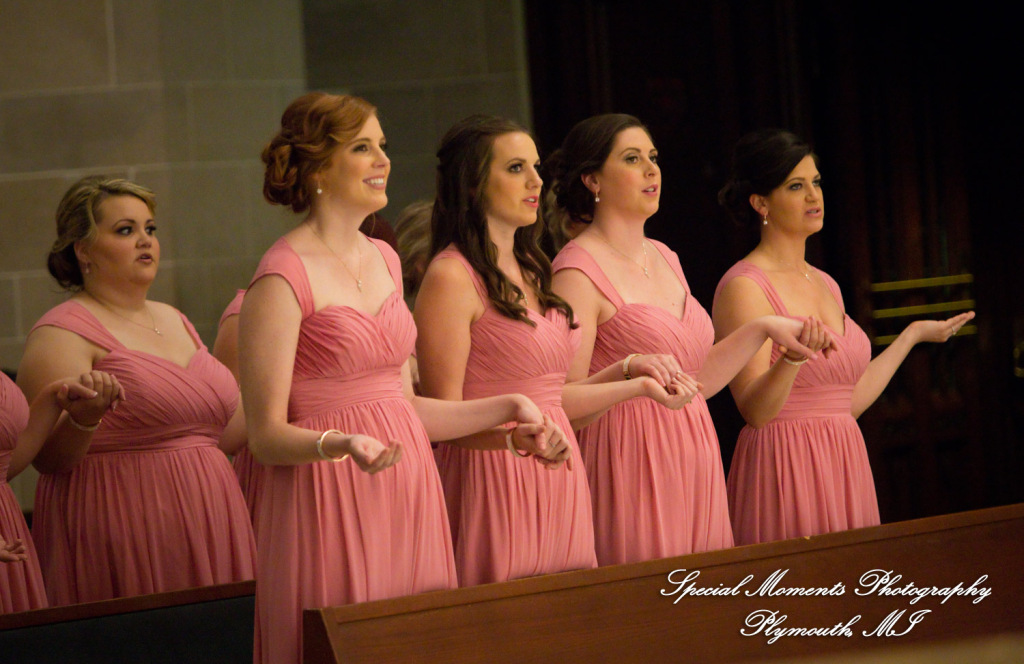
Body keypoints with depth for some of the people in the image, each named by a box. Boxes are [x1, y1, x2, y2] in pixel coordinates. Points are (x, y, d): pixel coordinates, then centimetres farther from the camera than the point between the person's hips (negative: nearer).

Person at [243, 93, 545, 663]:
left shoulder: (384, 260, 13)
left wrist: (508, 407, 14)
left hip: (408, 491, 7)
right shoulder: (284, 278, -10)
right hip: (330, 505, -7)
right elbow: (267, 436, -12)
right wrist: (339, 443, -30)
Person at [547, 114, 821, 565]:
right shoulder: (578, 271, -9)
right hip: (631, 468, -8)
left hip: (694, 467, 8)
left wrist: (763, 329, 12)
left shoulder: (664, 258, 16)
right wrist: (628, 371, -29)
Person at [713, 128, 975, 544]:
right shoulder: (744, 286, -8)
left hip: (845, 467, 7)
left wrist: (913, 335, 25)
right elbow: (755, 410, -15)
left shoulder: (824, 284, 15)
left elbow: (849, 401, 14)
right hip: (786, 473, -7)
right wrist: (792, 357, -33)